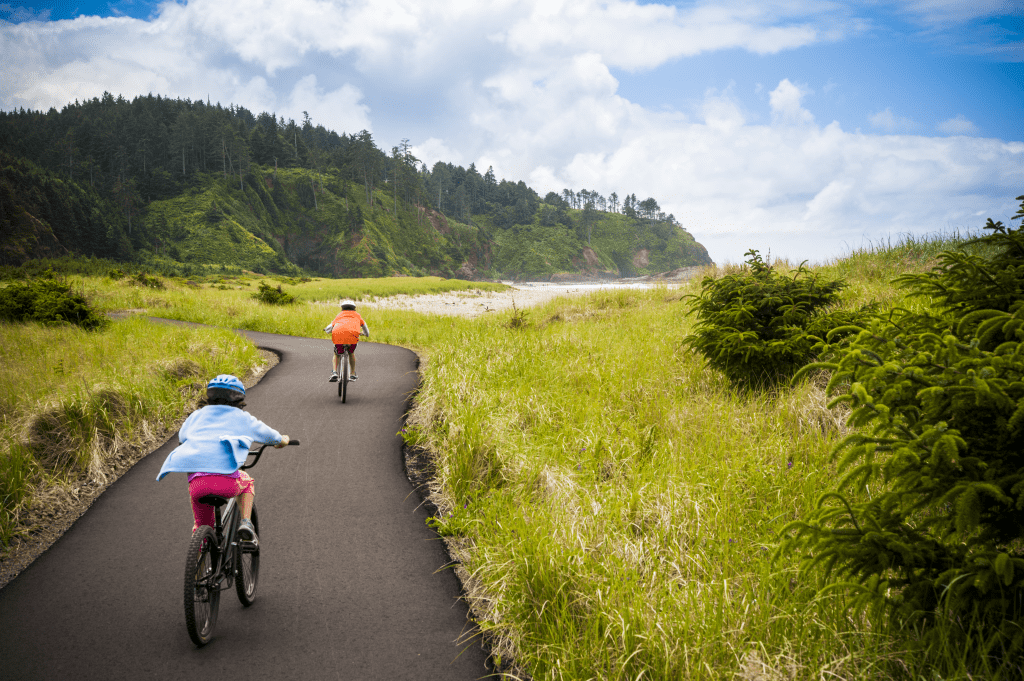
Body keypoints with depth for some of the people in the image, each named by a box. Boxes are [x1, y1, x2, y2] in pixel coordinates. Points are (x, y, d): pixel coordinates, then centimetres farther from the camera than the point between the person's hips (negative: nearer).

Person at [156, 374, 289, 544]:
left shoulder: (196, 416, 28)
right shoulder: (243, 419, 21)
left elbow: (181, 440, 48)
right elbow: (279, 440, 34)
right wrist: (282, 440, 58)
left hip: (196, 483, 3)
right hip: (227, 481, -2)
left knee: (202, 527, 26)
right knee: (247, 482, 32)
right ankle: (246, 524, 15)